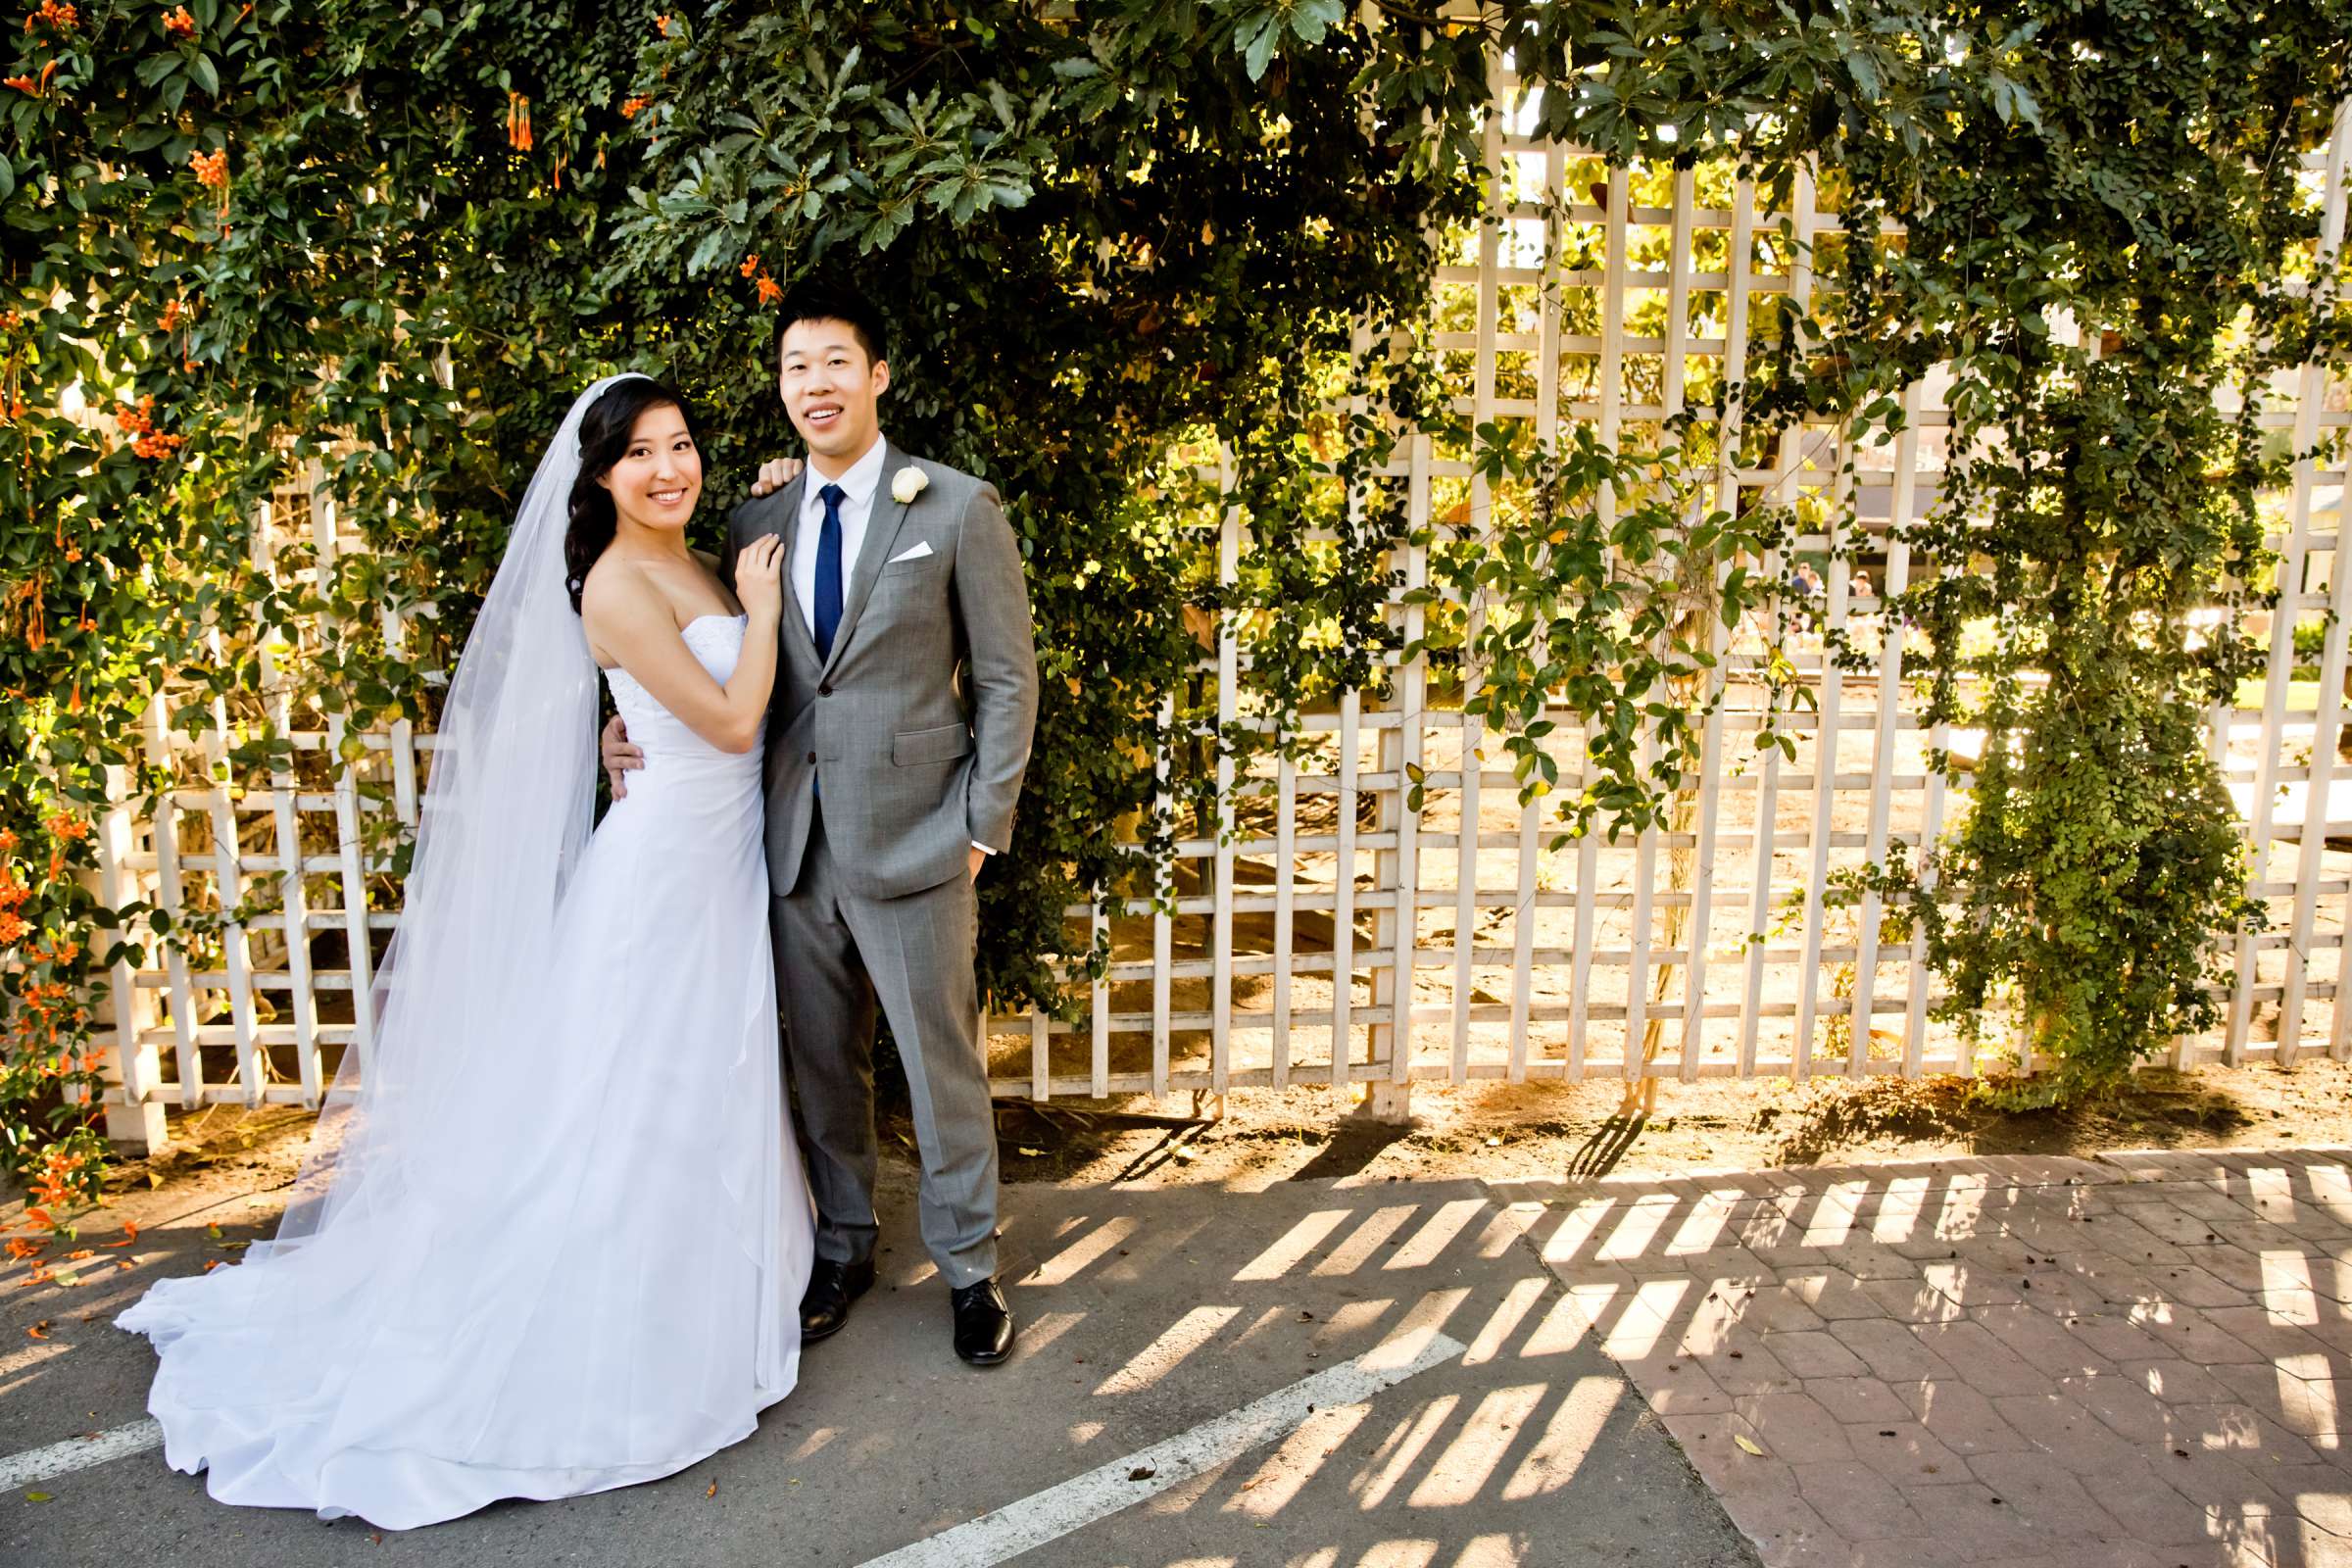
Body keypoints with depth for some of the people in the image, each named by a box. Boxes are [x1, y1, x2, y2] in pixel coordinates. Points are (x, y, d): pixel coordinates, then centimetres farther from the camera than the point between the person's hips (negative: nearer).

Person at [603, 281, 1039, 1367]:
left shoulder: (958, 507, -4)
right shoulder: (756, 520, 9)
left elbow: (1006, 678, -3)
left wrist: (983, 825, -7)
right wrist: (643, 723, -1)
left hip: (915, 840, -4)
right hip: (795, 841, 4)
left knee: (943, 1067, 6)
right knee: (822, 1066, 16)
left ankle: (968, 1269, 24)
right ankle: (842, 1249, 35)